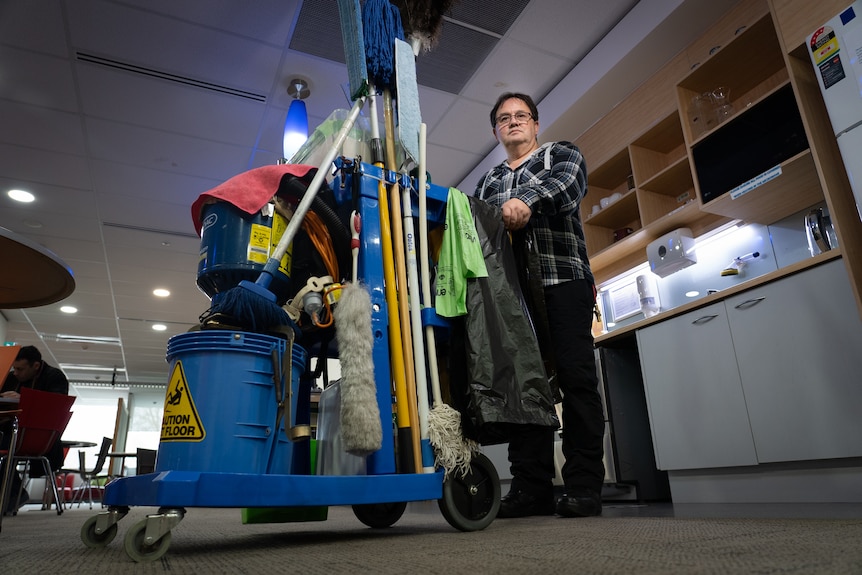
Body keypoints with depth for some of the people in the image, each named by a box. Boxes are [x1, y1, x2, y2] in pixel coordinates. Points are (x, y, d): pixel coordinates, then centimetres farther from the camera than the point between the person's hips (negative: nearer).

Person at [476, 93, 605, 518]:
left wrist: (527, 200, -27)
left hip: (563, 280, -3)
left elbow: (568, 182, -7)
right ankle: (531, 488, 2)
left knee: (576, 378, -8)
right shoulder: (488, 181, 29)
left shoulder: (562, 155, 17)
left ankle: (583, 487, -2)